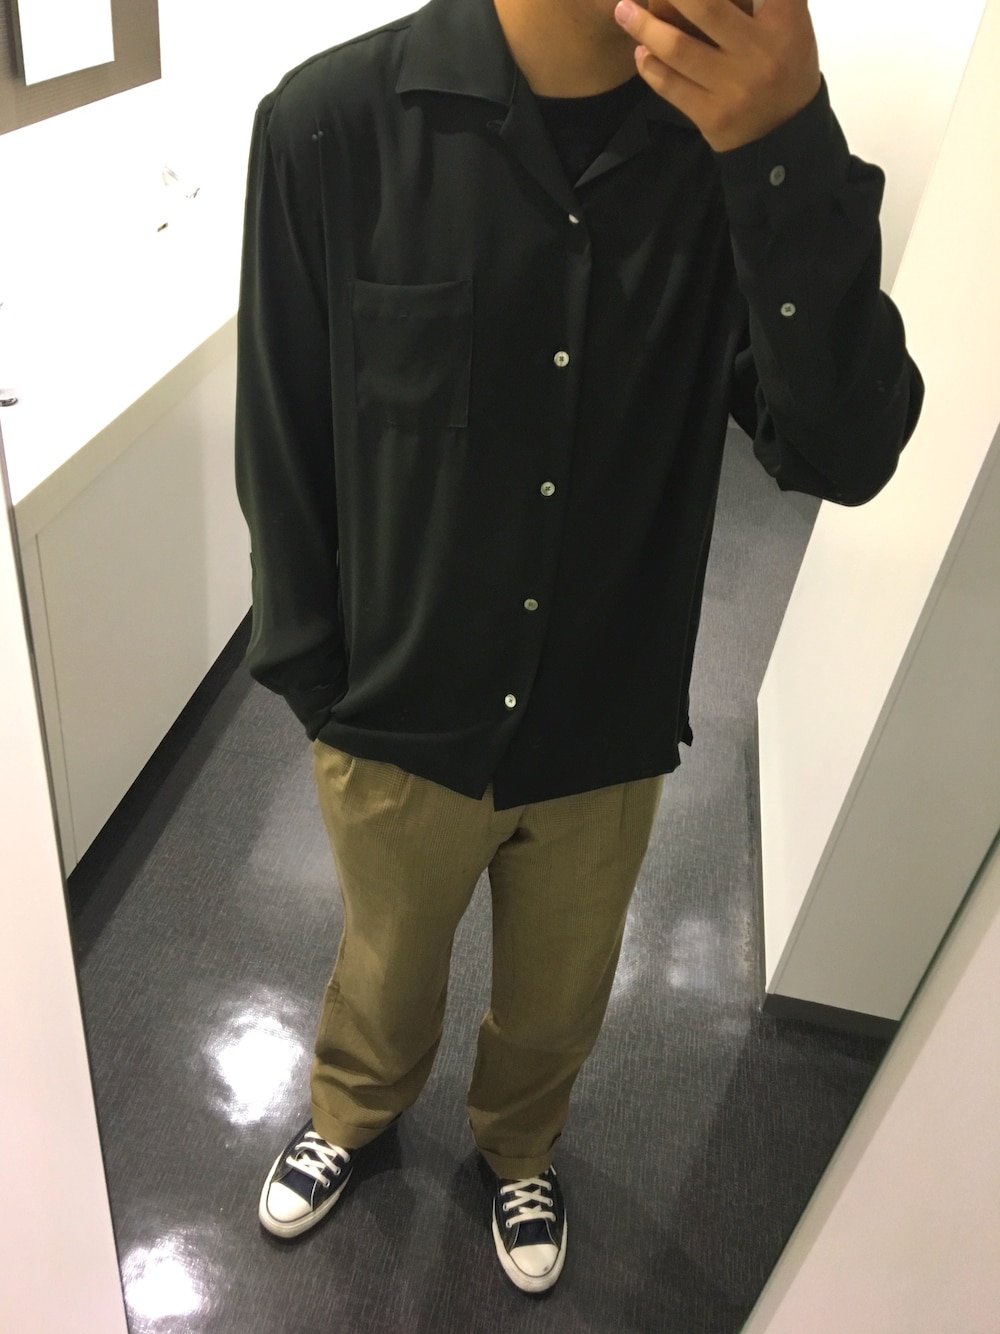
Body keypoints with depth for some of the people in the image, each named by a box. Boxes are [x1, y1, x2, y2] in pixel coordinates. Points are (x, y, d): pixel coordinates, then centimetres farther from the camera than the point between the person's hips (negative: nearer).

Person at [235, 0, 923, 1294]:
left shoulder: (749, 128, -11)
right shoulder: (333, 122, -18)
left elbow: (841, 452, -20)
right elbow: (281, 441, -8)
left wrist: (788, 157, -33)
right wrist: (318, 684, -2)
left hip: (606, 739, 2)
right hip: (398, 726, -1)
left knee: (556, 1006, 27)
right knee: (385, 973, 27)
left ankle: (517, 1148, 61)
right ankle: (351, 1115, 62)